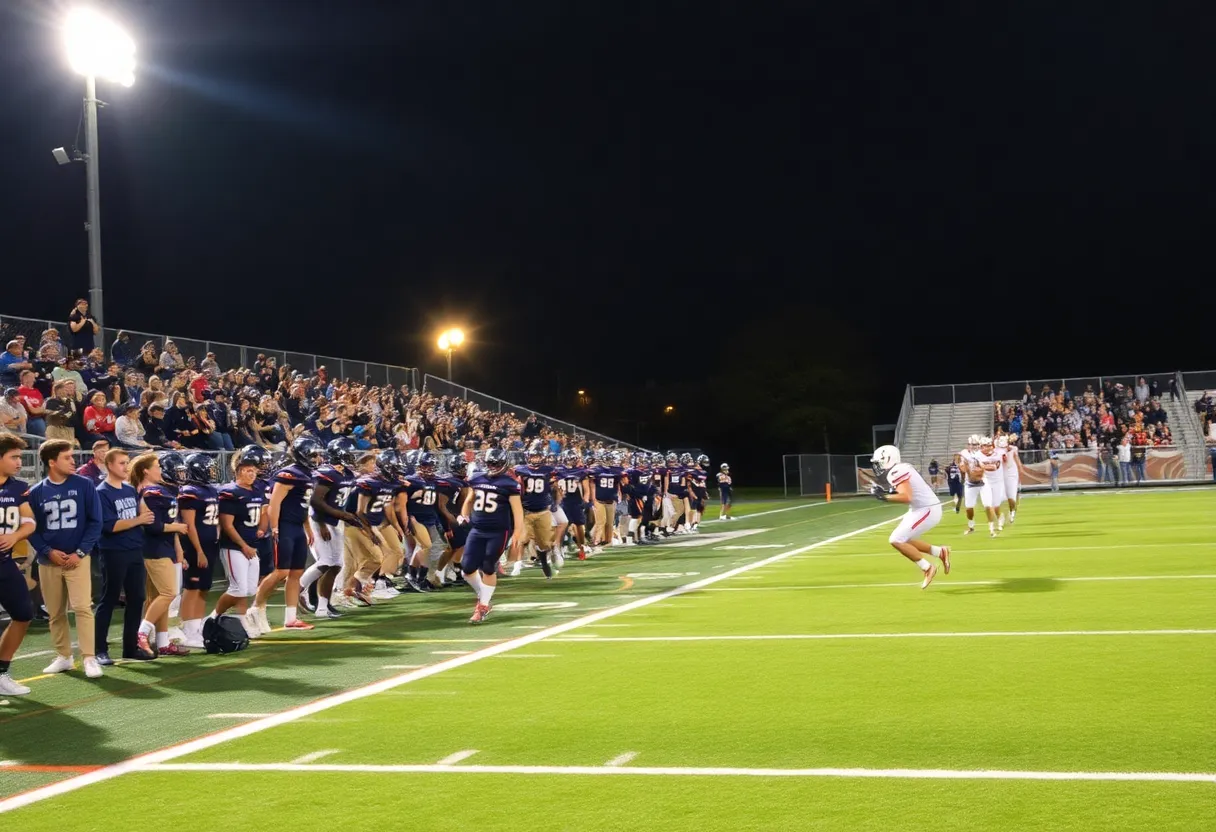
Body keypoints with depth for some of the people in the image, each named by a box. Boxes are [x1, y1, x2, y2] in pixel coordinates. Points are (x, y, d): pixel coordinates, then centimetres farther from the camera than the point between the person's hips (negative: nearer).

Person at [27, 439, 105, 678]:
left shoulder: (84, 485, -2)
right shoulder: (36, 492, 2)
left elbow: (95, 522, -1)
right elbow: (31, 528, 4)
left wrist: (80, 552, -9)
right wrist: (48, 552, -10)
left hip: (77, 558, -2)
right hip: (48, 561, 2)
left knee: (82, 607, -11)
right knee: (55, 613, 8)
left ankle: (89, 658, -9)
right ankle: (63, 657, 20)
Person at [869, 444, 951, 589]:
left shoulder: (896, 472, -18)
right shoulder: (900, 469, 12)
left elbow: (906, 497, -28)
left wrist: (884, 496, -18)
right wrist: (888, 491, 6)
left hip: (926, 510, -10)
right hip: (923, 508, 10)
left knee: (896, 540, -10)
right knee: (904, 540, 18)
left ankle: (927, 568, -2)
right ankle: (940, 552, 22)